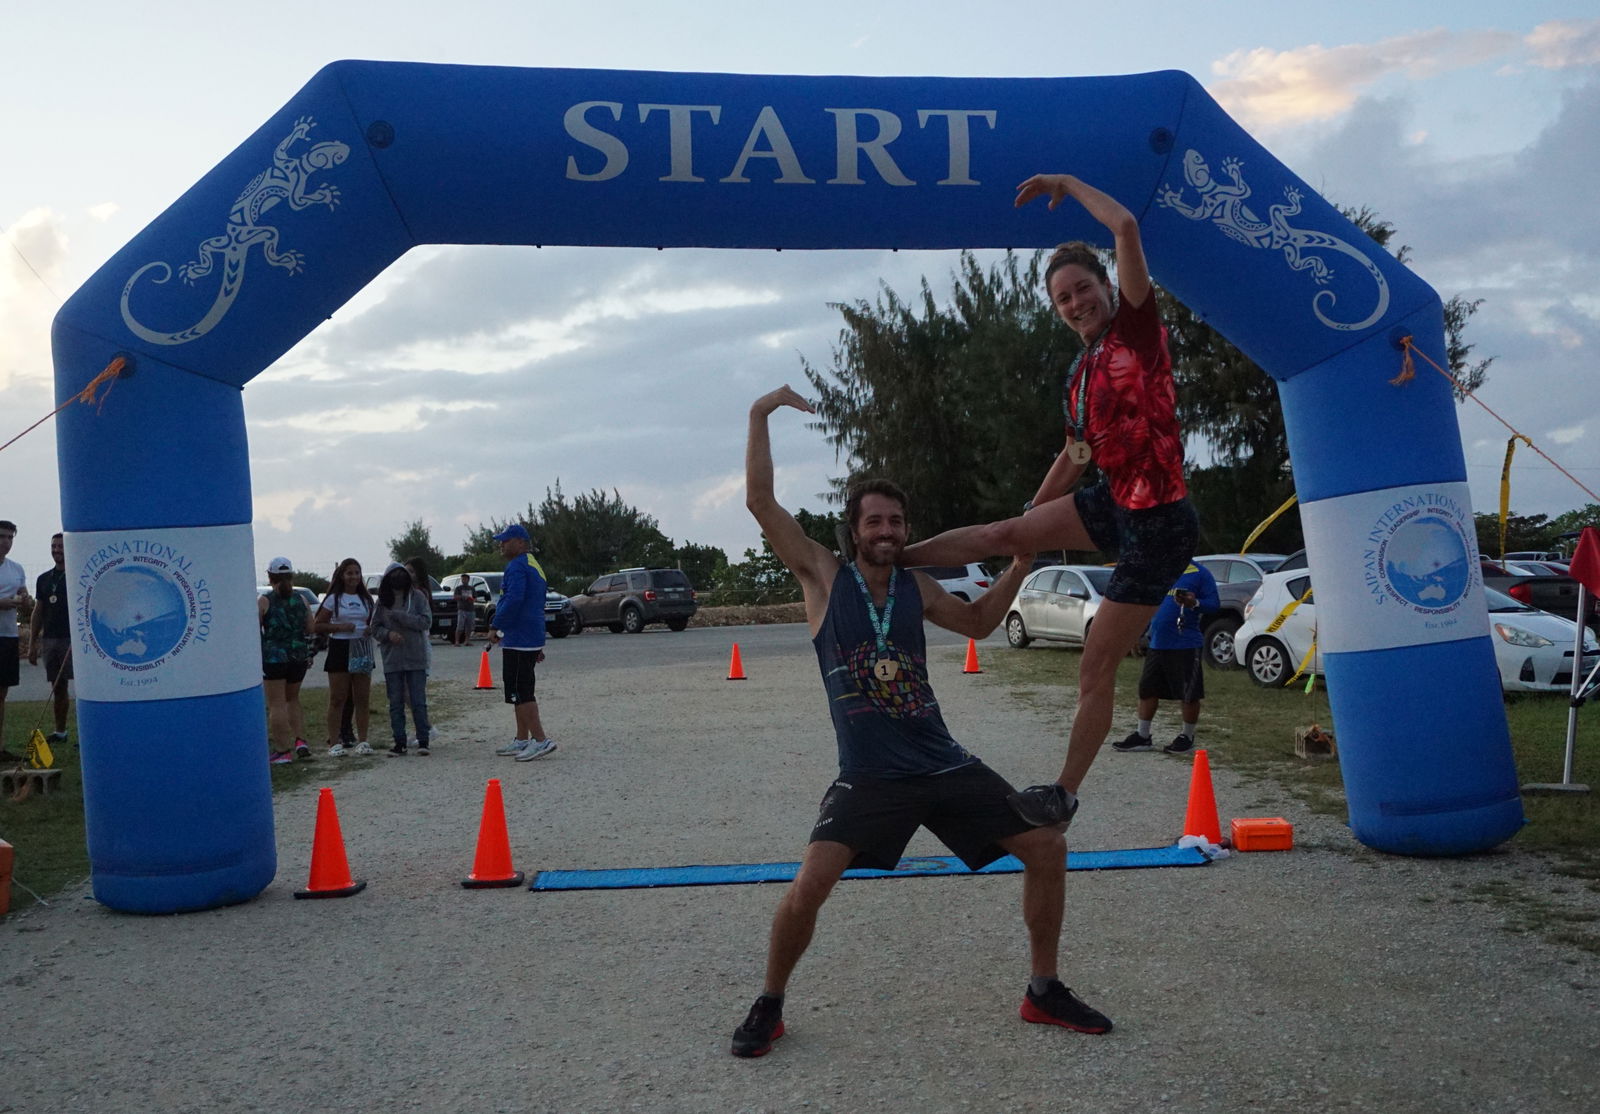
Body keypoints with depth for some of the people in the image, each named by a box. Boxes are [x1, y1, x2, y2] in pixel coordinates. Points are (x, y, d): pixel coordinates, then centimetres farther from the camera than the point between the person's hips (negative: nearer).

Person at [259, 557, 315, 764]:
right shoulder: (301, 599, 3)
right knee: (292, 699, 20)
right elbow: (310, 630, 6)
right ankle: (300, 740, 7)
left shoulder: (264, 601, -7)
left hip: (273, 656, -4)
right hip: (299, 656, 4)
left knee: (276, 704, 1)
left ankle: (283, 750, 0)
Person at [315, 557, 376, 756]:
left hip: (362, 649, 4)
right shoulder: (334, 598, 0)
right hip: (340, 648, -4)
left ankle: (362, 740, 10)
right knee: (337, 698, -2)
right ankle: (334, 742, 0)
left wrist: (371, 630, -3)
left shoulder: (366, 598, 11)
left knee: (362, 698, 4)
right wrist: (340, 627, -15)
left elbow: (374, 622, 20)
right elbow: (318, 625, -1)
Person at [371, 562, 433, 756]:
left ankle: (423, 741, 4)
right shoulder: (383, 601, 6)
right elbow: (375, 628, 8)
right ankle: (399, 742, 13)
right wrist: (388, 633, -13)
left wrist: (399, 616, -15)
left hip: (415, 658, -3)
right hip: (391, 659, 3)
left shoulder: (417, 596, -1)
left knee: (418, 702, -2)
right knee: (395, 704, 7)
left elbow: (426, 621, -9)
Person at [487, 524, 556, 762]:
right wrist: (538, 645, 27)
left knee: (519, 693, -9)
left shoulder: (517, 567, -14)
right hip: (531, 640, 11)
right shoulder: (534, 566, 20)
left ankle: (541, 740, -12)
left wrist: (495, 626, -18)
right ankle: (522, 740, 22)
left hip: (518, 641, -11)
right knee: (522, 691, 16)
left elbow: (513, 600, -26)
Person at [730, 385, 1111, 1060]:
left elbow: (978, 623, 28)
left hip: (944, 766, 5)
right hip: (869, 778, -4)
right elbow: (761, 502, -10)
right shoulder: (824, 576, -3)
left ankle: (1044, 992, 19)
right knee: (807, 889, -20)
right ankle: (769, 1006, 8)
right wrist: (761, 415, -11)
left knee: (1046, 846, 1)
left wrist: (1021, 565, 16)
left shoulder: (916, 587, 9)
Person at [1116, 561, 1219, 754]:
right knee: (1147, 689, 8)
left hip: (1186, 645, -6)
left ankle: (1187, 737, 19)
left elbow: (1213, 603, -8)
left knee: (1188, 694, 3)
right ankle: (1142, 736, 18)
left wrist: (1195, 603, -26)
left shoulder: (1200, 573, -5)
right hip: (1157, 643, 6)